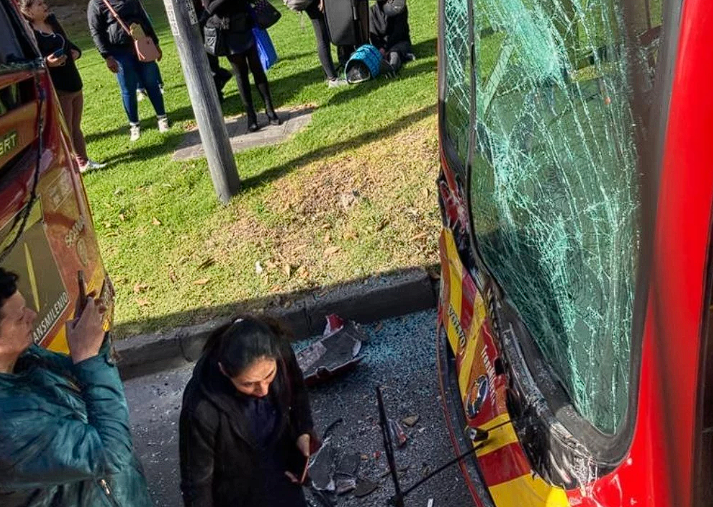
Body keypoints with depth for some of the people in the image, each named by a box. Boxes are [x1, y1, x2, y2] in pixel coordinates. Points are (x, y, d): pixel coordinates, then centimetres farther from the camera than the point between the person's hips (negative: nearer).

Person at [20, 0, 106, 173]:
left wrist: (76, 52, 2)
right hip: (56, 90, -8)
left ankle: (83, 162, 30)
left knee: (76, 128, 18)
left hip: (74, 83, 8)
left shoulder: (52, 21, 10)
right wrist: (46, 63, -36)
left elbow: (67, 44, 23)